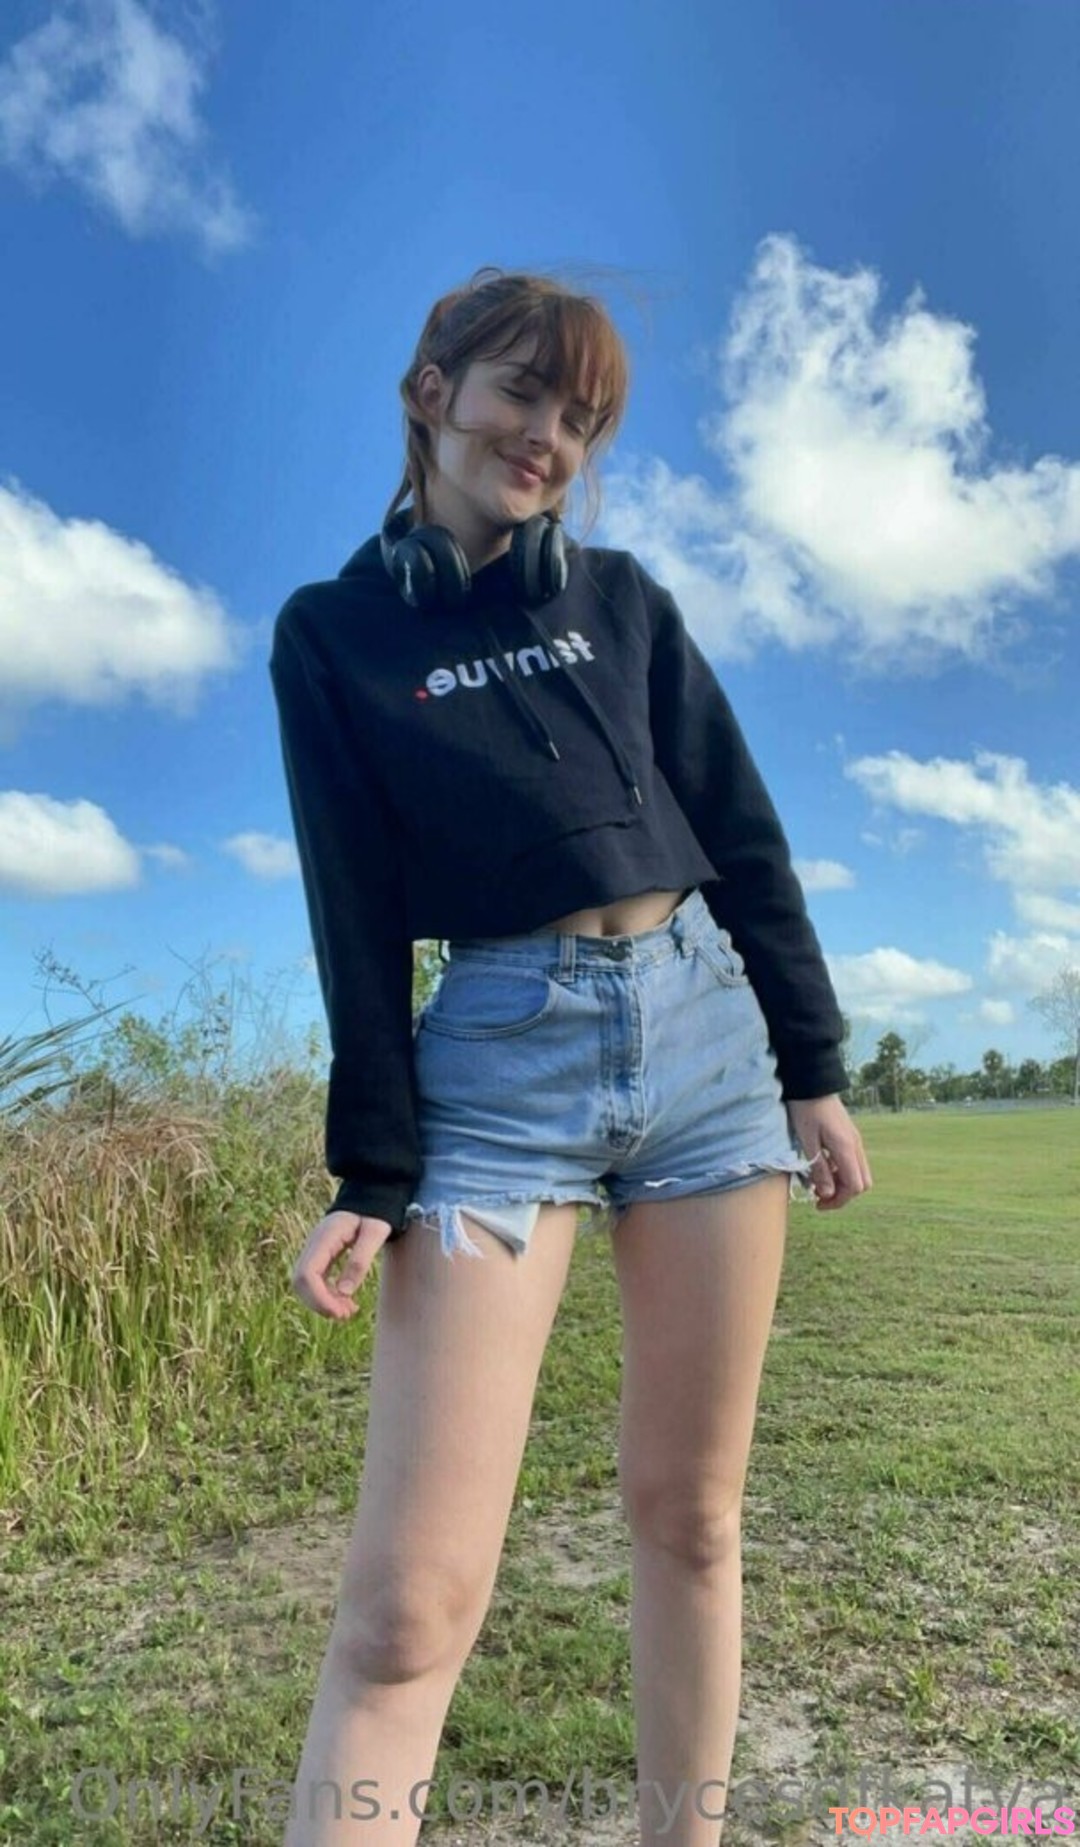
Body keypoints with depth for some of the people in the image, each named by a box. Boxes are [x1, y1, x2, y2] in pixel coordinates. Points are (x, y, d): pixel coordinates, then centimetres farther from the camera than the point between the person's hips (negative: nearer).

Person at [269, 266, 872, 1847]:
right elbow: (358, 914, 1)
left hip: (707, 1026, 3)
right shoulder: (330, 633, 8)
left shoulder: (622, 598, 14)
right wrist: (373, 1167, -4)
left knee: (689, 1511, 11)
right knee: (409, 1598, -9)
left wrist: (814, 1070, 7)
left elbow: (744, 841, 12)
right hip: (495, 1059, -2)